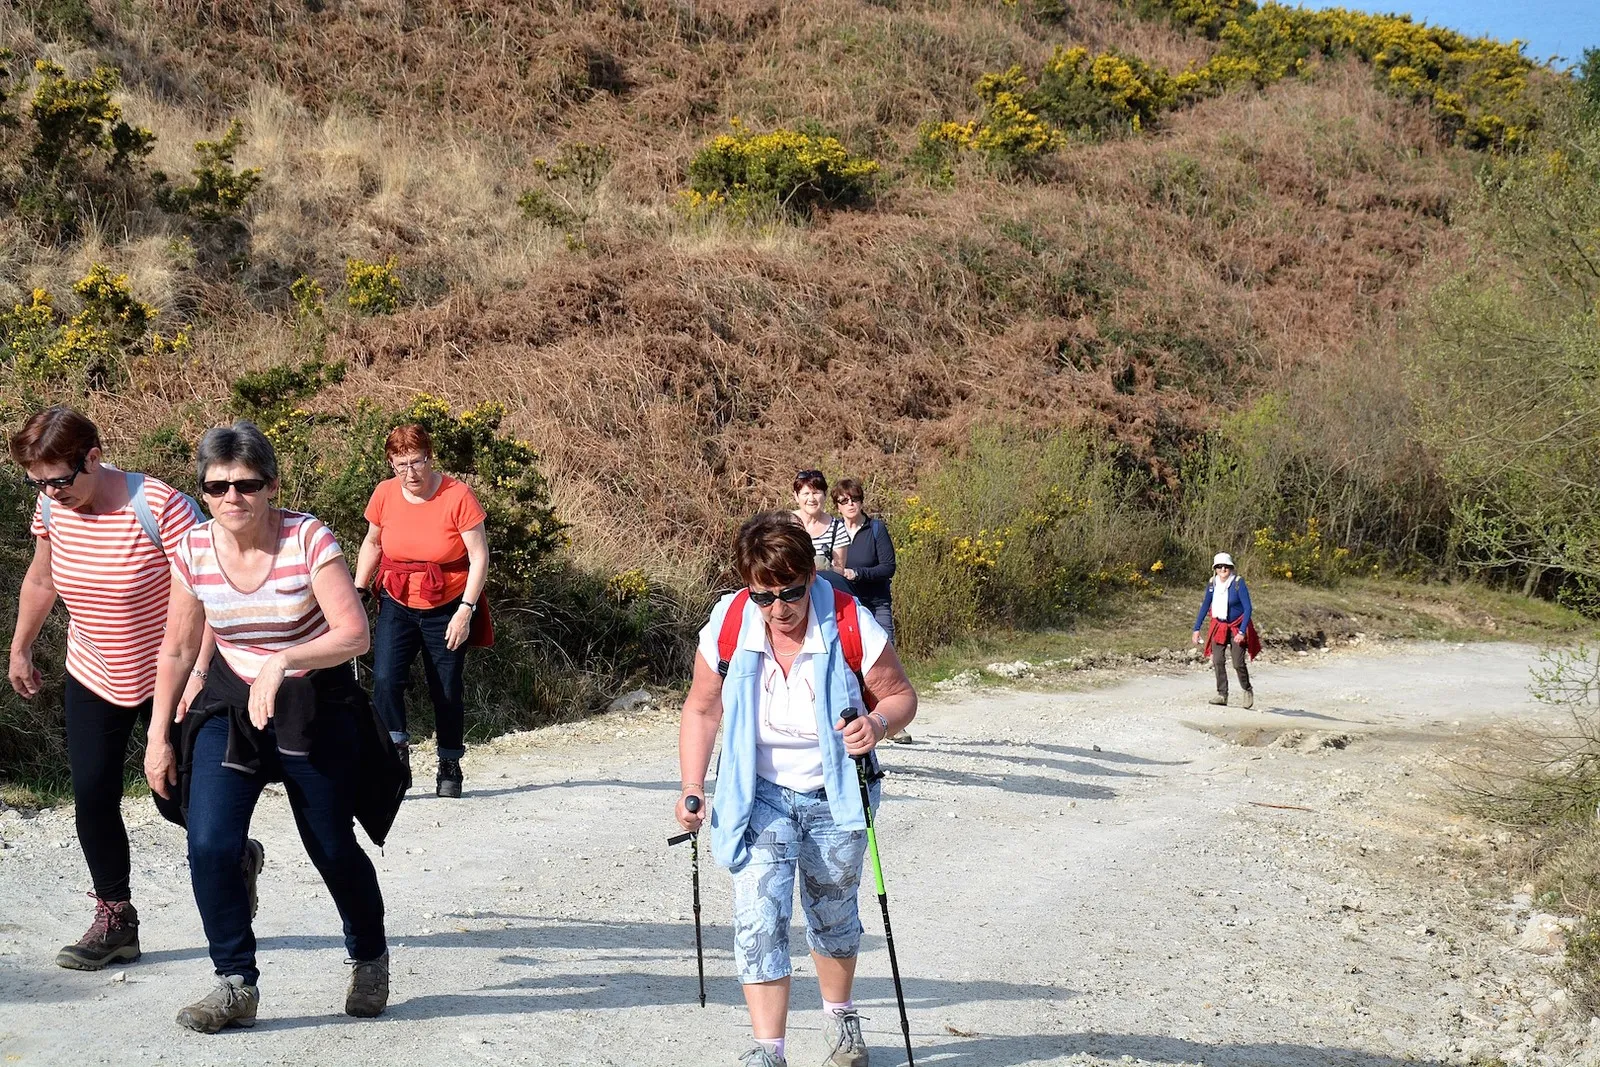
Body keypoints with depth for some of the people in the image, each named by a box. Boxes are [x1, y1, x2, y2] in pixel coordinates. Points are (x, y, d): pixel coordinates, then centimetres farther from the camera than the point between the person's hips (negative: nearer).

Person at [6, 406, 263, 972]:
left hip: (168, 678, -5)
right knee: (92, 798, -2)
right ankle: (114, 919, 12)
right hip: (93, 678, 5)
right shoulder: (52, 507, -7)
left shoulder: (159, 506, -26)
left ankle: (238, 859, 34)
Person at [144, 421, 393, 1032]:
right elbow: (178, 649, 4)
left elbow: (354, 635, -26)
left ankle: (369, 959, 34)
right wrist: (158, 737, 5)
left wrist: (283, 662, -40)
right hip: (230, 705, 3)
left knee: (333, 850, 6)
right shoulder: (194, 551, -7)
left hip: (315, 706, -3)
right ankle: (236, 985, 3)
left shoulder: (308, 540, -20)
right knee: (209, 846, -12)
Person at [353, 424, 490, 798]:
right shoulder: (385, 494, -5)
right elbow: (372, 544, 12)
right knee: (385, 678, -18)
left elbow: (480, 557, -14)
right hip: (397, 605, 3)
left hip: (448, 609, -2)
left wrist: (465, 611, -19)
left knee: (447, 690, 6)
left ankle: (450, 765, 23)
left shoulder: (457, 496, -16)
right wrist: (358, 589, 3)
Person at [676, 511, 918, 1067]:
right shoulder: (727, 629, -17)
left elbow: (900, 695, -8)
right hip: (760, 794, 0)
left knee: (833, 915, 17)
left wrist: (878, 723, -30)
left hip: (835, 797, 0)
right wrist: (692, 787, -9)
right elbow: (702, 709, -2)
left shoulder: (851, 626, -21)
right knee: (758, 917, -14)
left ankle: (839, 1015, 43)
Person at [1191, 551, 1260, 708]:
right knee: (1218, 661, -9)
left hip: (1237, 627, -4)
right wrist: (1197, 629, 6)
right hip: (1218, 626, 4)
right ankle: (1222, 694, -1)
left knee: (1238, 663, -6)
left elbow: (1247, 608, -15)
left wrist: (1242, 632, -22)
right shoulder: (1212, 584, -2)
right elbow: (1205, 607, 9)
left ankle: (1247, 690, 19)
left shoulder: (1238, 583, -16)